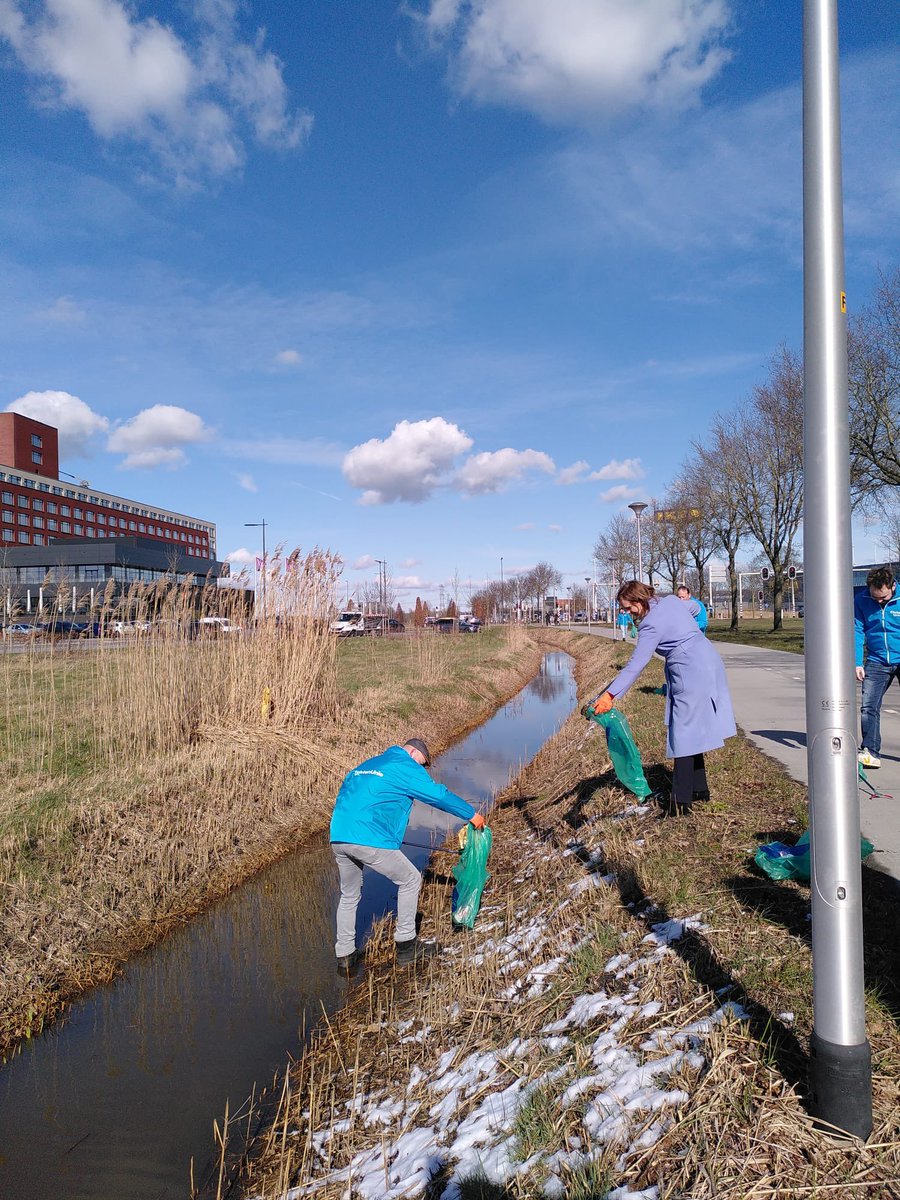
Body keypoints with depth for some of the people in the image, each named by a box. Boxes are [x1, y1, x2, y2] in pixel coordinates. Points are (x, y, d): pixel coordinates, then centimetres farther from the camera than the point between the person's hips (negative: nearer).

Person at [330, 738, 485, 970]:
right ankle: (406, 946, 17)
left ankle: (344, 956, 27)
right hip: (370, 840, -7)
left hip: (338, 838, 8)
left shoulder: (365, 765, 26)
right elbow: (439, 795, 1)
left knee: (349, 896, 25)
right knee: (410, 880, 12)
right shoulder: (406, 766, 3)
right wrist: (471, 814, 11)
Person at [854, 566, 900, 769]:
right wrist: (857, 663, -5)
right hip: (877, 662, 2)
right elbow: (857, 632, -1)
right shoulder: (861, 600, -5)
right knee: (868, 707, -5)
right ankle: (870, 752, -1)